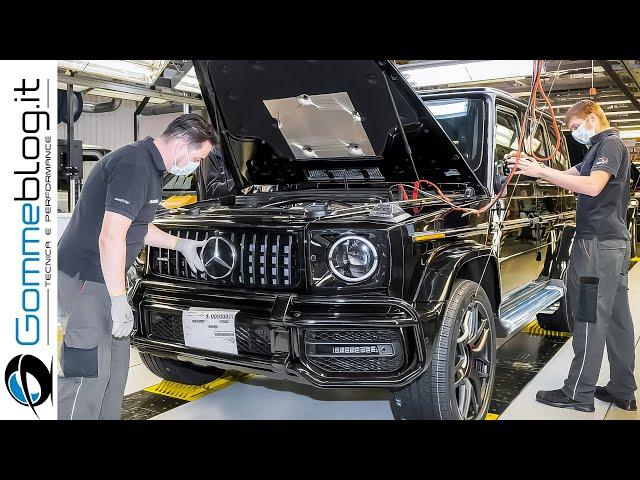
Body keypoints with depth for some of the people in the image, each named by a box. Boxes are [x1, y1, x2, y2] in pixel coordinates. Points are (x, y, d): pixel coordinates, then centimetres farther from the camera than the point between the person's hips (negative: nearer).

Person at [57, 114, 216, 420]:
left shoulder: (148, 165, 12)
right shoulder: (134, 165, -21)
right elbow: (111, 238, -26)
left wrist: (179, 243, 23)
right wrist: (119, 300, -23)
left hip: (100, 278, 11)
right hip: (84, 279, -11)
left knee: (115, 363, 16)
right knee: (89, 370, -5)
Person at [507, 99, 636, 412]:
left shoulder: (610, 144, -9)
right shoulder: (599, 148, 22)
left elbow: (593, 186, -25)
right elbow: (570, 175, 22)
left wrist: (541, 171, -26)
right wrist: (533, 167, 7)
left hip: (599, 244, -10)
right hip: (614, 243, 10)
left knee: (589, 318, -6)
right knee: (616, 317, 12)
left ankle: (579, 393, 0)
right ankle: (622, 390, 21)